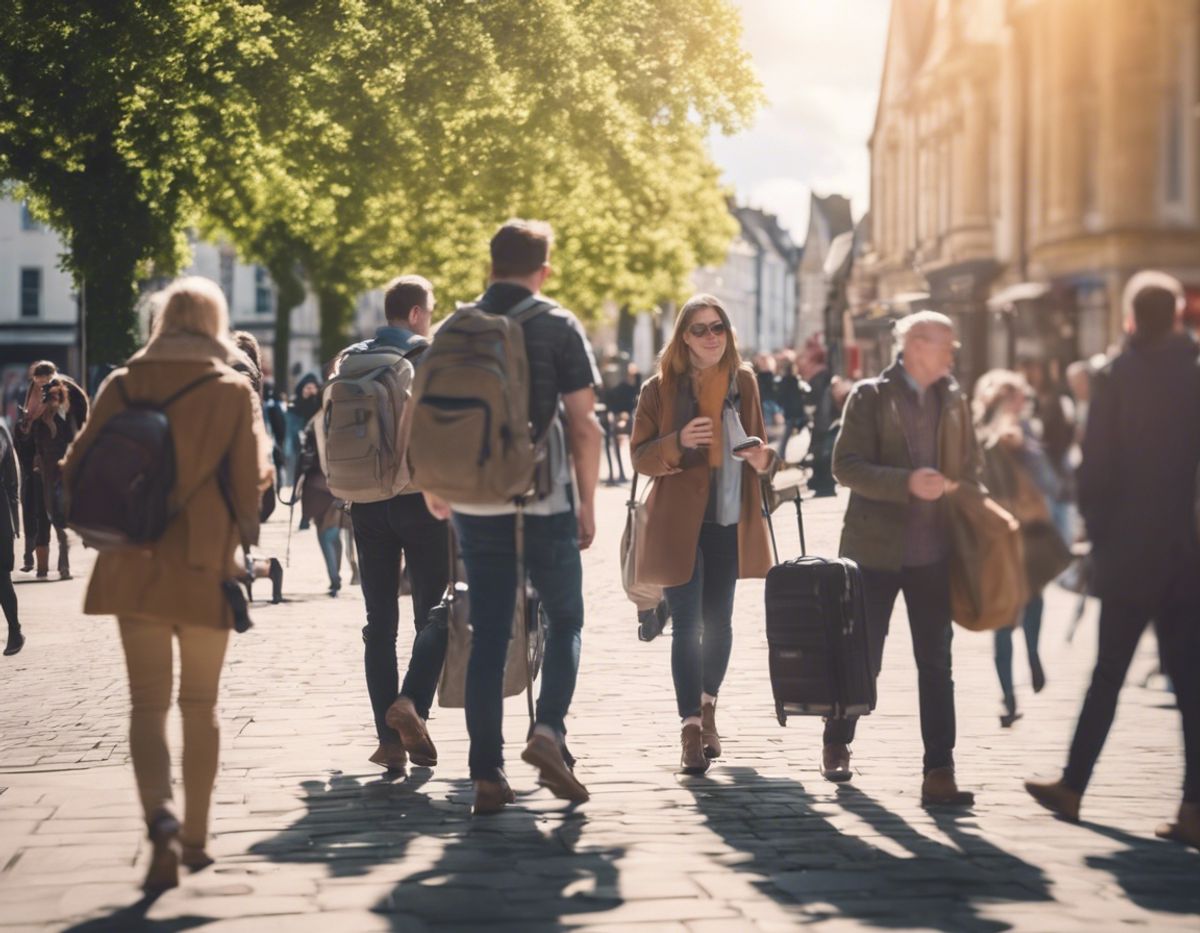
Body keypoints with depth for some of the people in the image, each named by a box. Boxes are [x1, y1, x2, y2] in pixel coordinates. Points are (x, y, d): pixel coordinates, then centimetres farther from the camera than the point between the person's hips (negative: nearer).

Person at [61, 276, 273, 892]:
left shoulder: (123, 384, 1)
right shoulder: (233, 390, -3)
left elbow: (78, 467, 2)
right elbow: (250, 481, -6)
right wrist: (243, 537, 13)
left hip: (134, 565, 1)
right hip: (205, 564, 0)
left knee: (148, 701, 2)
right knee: (200, 702, 13)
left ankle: (161, 822, -20)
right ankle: (194, 836, 19)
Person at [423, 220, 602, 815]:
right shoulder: (558, 327, -3)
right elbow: (583, 423, -7)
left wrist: (433, 488, 23)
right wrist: (587, 500, 1)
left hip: (477, 504, 3)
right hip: (546, 500, -3)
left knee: (487, 636, 7)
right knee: (564, 620, 12)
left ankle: (486, 775, 5)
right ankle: (548, 729, -10)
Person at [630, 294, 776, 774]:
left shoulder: (743, 381, 7)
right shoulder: (661, 387, -3)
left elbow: (758, 441, 18)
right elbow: (640, 454, -4)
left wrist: (762, 458, -6)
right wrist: (678, 442, -23)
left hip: (730, 519, 4)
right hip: (679, 521, -4)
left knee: (718, 621, 14)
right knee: (687, 625, -7)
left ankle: (707, 706, 34)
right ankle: (691, 729, -6)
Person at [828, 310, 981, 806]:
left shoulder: (954, 402, 10)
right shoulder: (870, 396, -3)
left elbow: (969, 469, 16)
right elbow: (846, 465, -11)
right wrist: (907, 483, -23)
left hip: (933, 554, 3)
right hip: (875, 550, -3)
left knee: (936, 665, -1)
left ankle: (939, 771, -2)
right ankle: (836, 745, 30)